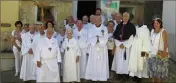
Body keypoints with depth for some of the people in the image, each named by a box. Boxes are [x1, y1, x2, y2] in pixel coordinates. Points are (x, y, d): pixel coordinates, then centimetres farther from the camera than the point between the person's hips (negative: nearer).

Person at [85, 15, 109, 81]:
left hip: (102, 49, -1)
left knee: (101, 63, 2)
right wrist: (97, 39, -13)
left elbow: (105, 39, -8)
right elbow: (90, 39, -2)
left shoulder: (104, 28, 1)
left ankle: (102, 77, 10)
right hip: (93, 49, 1)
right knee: (93, 63, 1)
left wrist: (95, 39, -11)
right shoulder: (91, 29, 4)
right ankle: (93, 77, 10)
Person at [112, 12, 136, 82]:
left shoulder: (131, 26, -3)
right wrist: (119, 44, -7)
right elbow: (115, 36, 6)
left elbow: (131, 37, -8)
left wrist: (124, 44, -11)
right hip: (119, 45, 4)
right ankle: (119, 74, 10)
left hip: (127, 46, -4)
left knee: (126, 60, -2)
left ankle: (125, 74, 5)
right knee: (119, 60, 4)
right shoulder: (119, 26, 9)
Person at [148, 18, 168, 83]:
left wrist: (164, 52, -20)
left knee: (159, 67, 1)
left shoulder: (163, 31, -11)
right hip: (153, 52, 6)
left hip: (160, 52, -6)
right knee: (152, 67, 9)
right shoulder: (152, 31, 8)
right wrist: (149, 50, 11)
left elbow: (166, 43, -14)